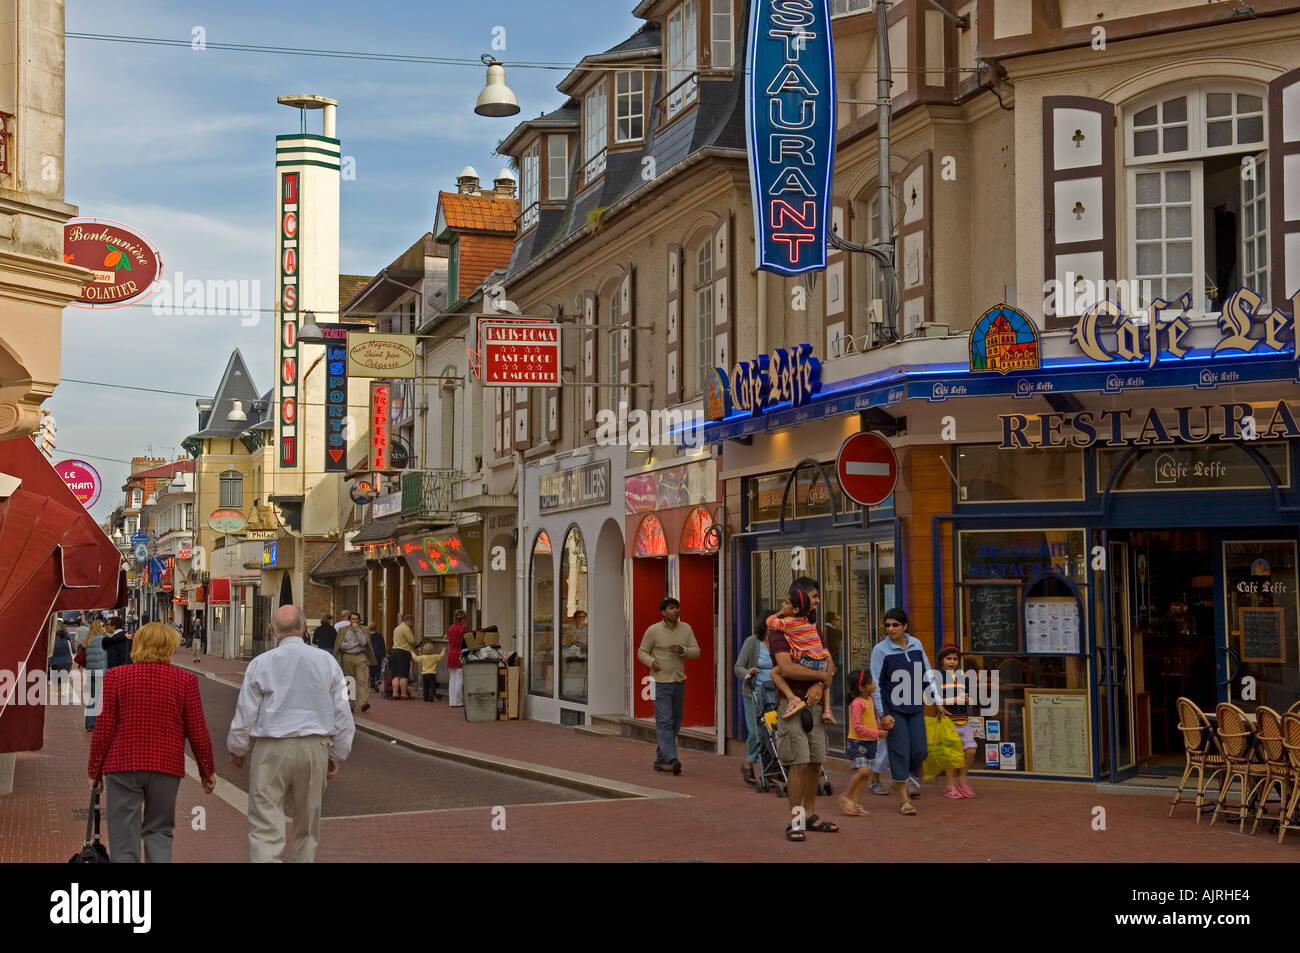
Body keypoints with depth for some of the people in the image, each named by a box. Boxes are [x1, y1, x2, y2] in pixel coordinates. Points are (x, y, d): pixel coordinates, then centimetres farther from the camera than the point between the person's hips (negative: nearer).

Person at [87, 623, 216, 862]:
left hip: (123, 764, -1)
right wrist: (207, 771, 14)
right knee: (159, 831, 14)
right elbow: (197, 732, 2)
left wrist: (94, 770, 9)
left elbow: (103, 728, -2)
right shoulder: (185, 680, -2)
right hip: (166, 765, 1)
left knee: (124, 834, 5)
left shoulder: (116, 676, -3)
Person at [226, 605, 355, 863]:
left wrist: (237, 751, 15)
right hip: (315, 747, 3)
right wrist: (337, 755, 16)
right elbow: (342, 714, 6)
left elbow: (245, 714, 1)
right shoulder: (326, 662, 3)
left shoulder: (261, 664, -4)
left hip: (271, 748, -3)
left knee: (265, 822, -3)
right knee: (308, 821, 16)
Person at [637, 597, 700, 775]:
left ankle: (661, 759, 19)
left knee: (675, 724, 8)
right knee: (664, 722, -13)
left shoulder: (686, 629, 6)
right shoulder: (653, 631, -4)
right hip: (660, 682, -5)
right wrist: (651, 661, -17)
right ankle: (671, 759, -19)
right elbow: (642, 651, 3)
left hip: (679, 682, 5)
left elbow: (696, 651, 3)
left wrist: (682, 650, -16)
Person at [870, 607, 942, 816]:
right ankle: (903, 800, 3)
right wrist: (883, 714, -11)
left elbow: (928, 674, 15)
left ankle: (907, 776, 34)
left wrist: (937, 701, 13)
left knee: (919, 750, 2)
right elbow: (876, 683, -6)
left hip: (915, 707, 4)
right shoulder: (881, 649, -7)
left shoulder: (916, 644, 5)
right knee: (900, 751, -5)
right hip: (893, 708, -4)